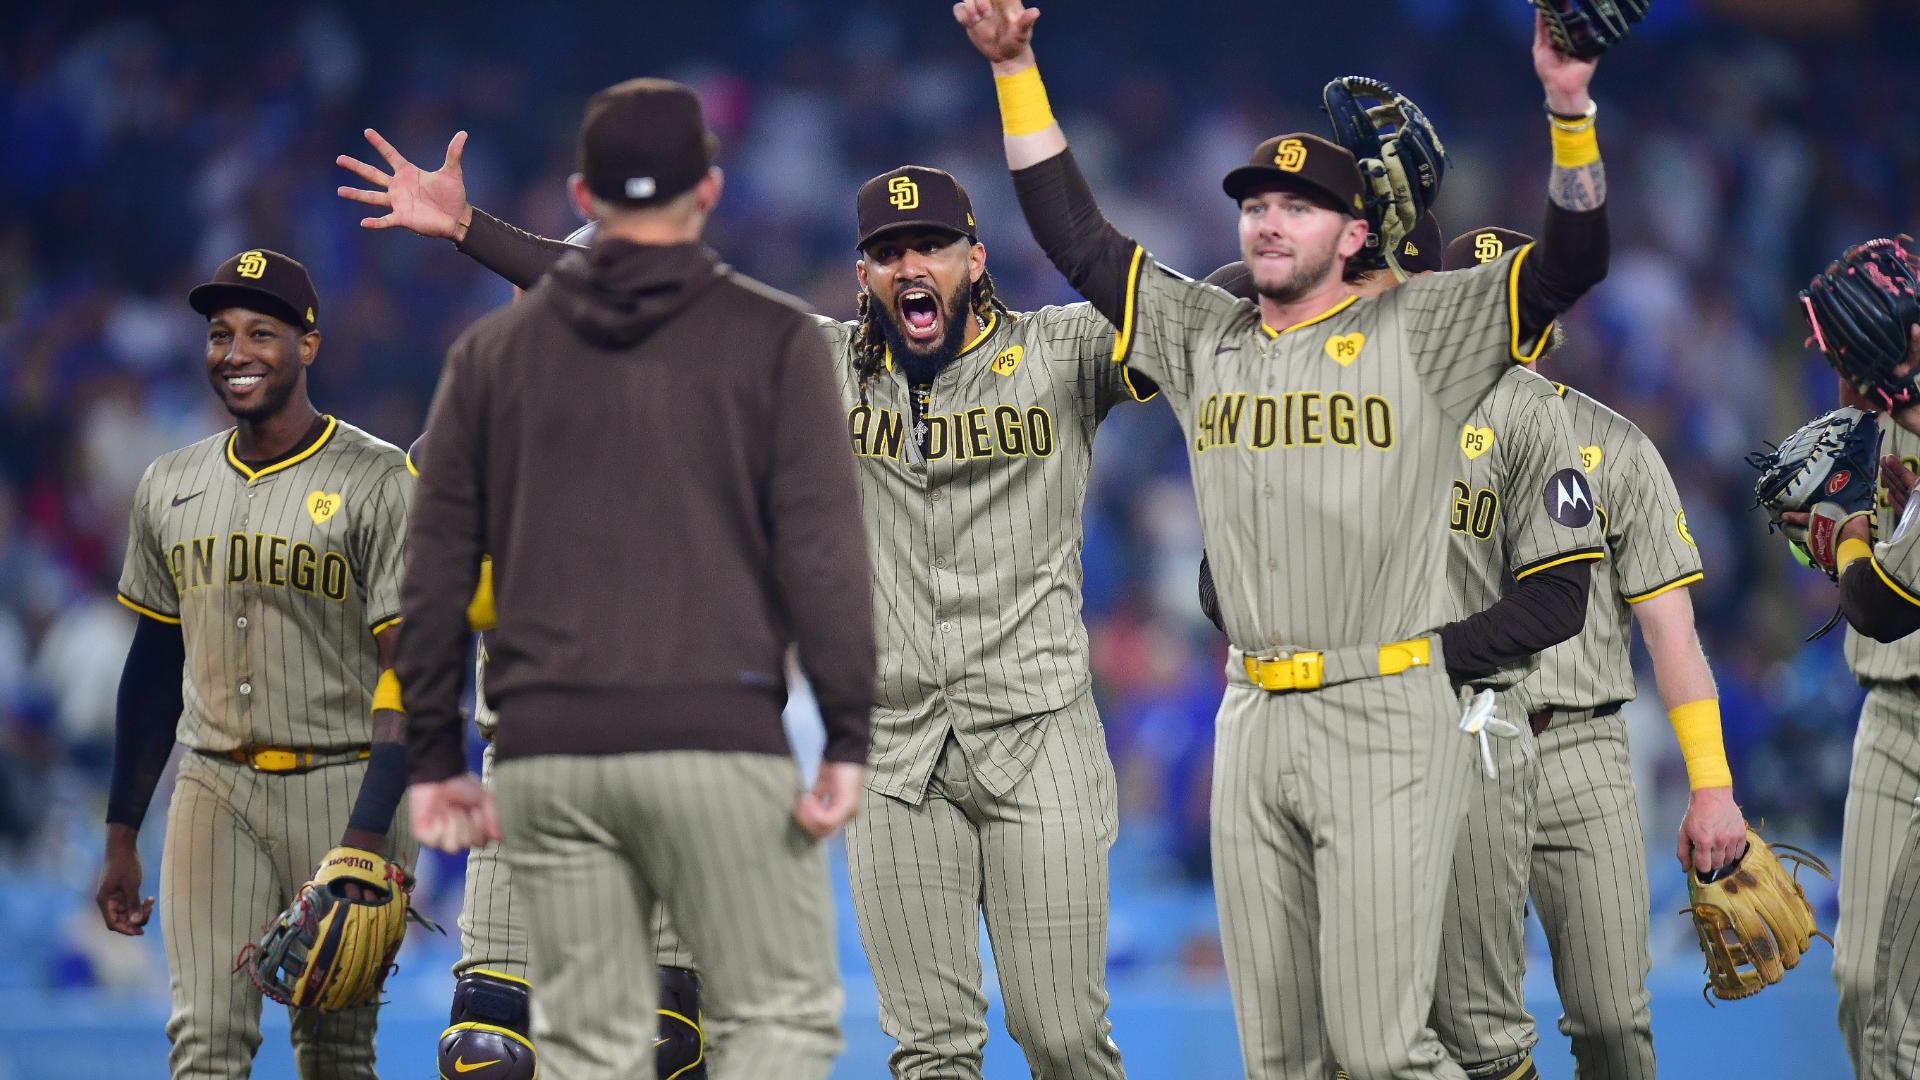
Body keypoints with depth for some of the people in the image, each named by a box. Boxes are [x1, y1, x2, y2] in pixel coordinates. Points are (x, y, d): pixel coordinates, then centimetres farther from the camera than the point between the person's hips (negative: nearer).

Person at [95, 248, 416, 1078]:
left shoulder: (382, 484, -6)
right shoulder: (169, 488, 11)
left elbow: (408, 675, -11)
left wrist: (365, 839, -21)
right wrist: (121, 837, 15)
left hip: (344, 789, -4)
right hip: (212, 791, 4)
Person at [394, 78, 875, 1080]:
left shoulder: (493, 351, 11)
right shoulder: (770, 340, 1)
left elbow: (437, 568, 10)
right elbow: (821, 548, -5)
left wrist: (434, 754, 14)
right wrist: (847, 737, -2)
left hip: (545, 753, 3)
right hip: (717, 745, -3)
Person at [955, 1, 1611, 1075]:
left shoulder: (1420, 333, 1)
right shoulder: (1205, 337, 14)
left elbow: (1571, 262, -8)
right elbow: (1075, 234, 18)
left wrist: (1569, 109, -21)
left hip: (1387, 720, -5)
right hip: (1254, 723, 5)